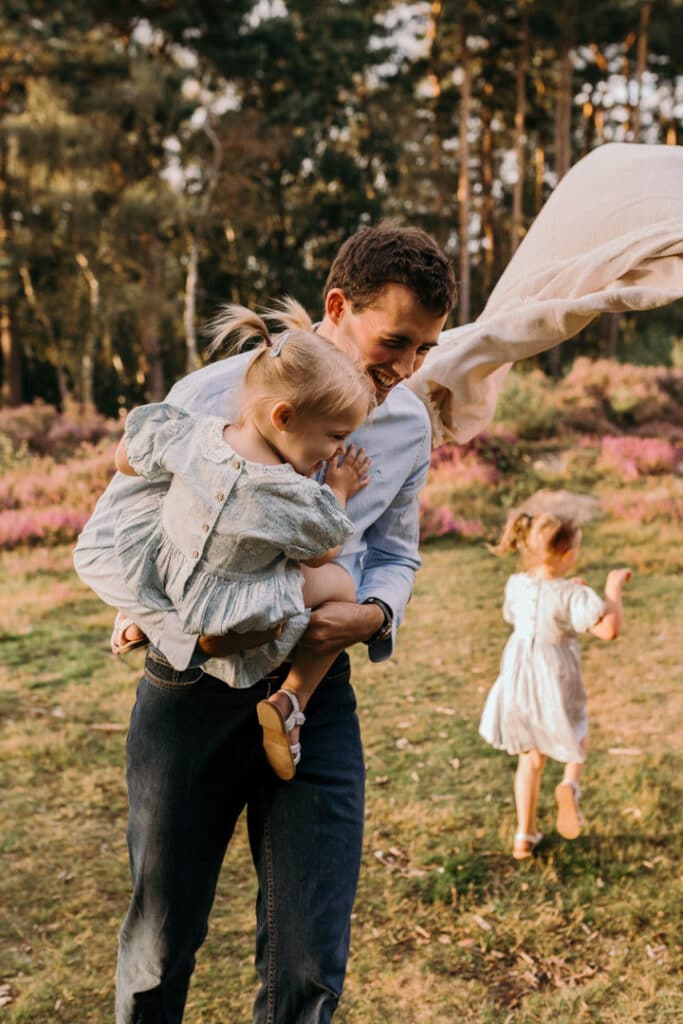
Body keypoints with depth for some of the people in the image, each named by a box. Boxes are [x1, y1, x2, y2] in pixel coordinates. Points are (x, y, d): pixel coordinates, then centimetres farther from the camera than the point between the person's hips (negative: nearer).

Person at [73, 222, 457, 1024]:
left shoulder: (408, 425, 0)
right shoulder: (214, 398, -14)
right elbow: (104, 546, -8)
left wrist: (374, 614, -10)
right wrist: (192, 626, -24)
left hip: (318, 696, 3)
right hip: (193, 694, -2)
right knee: (161, 948, 15)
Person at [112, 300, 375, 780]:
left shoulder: (190, 434, -19)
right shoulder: (295, 499, -30)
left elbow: (127, 459, 1)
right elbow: (321, 554, -8)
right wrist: (337, 492, 5)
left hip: (159, 577, 6)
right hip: (225, 616, -6)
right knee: (340, 585, 7)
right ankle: (289, 703, 6)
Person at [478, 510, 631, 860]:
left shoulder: (516, 585, -4)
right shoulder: (572, 595, -22)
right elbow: (609, 629, -29)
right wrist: (613, 589, -14)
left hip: (516, 684, 5)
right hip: (554, 689, -4)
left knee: (531, 759, 22)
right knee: (577, 739, 27)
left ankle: (525, 836, 26)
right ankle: (569, 786, -4)